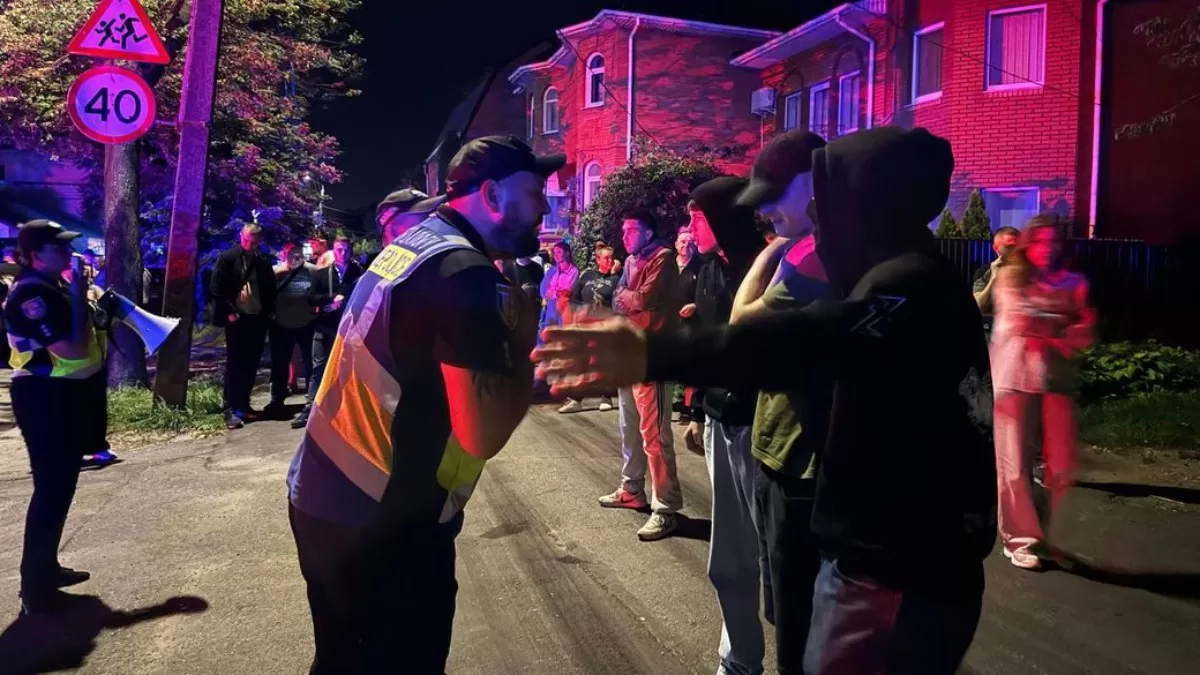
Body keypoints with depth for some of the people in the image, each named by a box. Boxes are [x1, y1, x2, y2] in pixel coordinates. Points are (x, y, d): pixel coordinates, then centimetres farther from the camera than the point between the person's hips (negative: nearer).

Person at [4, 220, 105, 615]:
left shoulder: (51, 287, 12)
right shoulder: (32, 295, -20)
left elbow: (82, 334, 20)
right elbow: (73, 349, -27)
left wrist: (80, 292, 5)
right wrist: (78, 292, -23)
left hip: (63, 398, 11)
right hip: (47, 401, -11)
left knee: (60, 487, 18)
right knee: (51, 491, -5)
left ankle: (46, 569, 31)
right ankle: (36, 589, 3)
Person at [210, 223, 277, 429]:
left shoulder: (263, 262, 8)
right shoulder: (227, 258, -3)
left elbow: (270, 289, 16)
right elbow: (216, 287, -7)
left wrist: (269, 312, 4)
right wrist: (229, 312, -12)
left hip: (258, 319, 4)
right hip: (237, 318, -4)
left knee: (251, 364, 8)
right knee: (235, 364, -3)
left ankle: (243, 405, 18)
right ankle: (231, 409, -1)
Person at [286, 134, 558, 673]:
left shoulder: (408, 245, 9)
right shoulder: (464, 273, -19)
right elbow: (480, 435, -25)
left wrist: (503, 336, 8)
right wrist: (523, 342, -11)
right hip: (383, 525, -9)